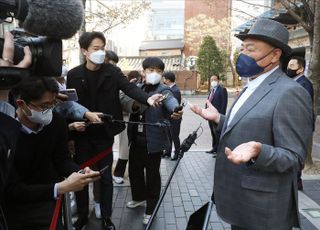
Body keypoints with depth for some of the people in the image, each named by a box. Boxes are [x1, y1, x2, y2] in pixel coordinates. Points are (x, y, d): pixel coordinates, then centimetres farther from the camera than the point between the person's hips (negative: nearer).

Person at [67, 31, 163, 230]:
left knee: (106, 176, 9)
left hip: (104, 134, 0)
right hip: (81, 134, 1)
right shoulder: (74, 75, -2)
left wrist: (147, 98, -37)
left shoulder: (112, 71, -3)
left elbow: (129, 87, -17)